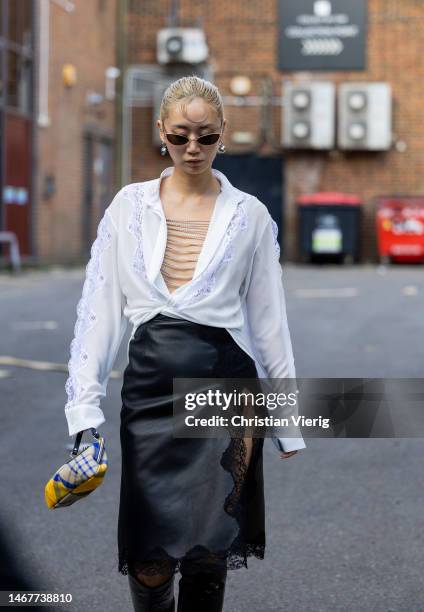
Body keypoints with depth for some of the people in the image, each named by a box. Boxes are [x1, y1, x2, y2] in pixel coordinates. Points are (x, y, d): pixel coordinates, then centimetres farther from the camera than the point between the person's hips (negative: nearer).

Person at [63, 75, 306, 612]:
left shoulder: (249, 215, 4)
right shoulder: (130, 205, 6)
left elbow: (269, 319, 6)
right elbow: (101, 306, 4)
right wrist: (85, 404, -3)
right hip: (151, 383, 1)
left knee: (209, 556, 0)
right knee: (149, 562, -1)